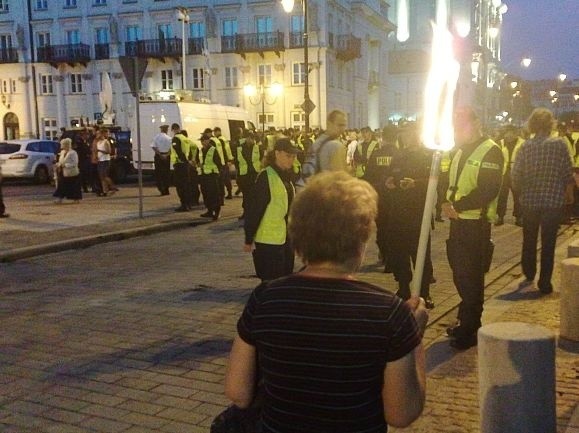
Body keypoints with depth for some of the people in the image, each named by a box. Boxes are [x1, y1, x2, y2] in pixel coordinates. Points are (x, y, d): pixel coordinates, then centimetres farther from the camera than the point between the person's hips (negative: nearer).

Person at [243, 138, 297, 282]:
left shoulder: (286, 175, 11)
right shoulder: (266, 177, -14)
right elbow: (254, 209, -16)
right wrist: (249, 239, -17)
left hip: (285, 238, 8)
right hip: (268, 240, -8)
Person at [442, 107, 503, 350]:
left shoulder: (490, 152, -11)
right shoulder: (460, 152, 16)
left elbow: (489, 190, -21)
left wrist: (456, 206, -21)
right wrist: (447, 204, -1)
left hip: (476, 223, -8)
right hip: (458, 221, 8)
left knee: (470, 278, -2)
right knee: (460, 275, 14)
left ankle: (469, 330, 8)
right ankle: (467, 321, 28)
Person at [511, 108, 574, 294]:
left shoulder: (526, 146, -5)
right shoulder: (559, 144, -9)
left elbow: (516, 174, -7)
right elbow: (568, 174, -8)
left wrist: (520, 191, 11)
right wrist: (561, 187, 13)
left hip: (530, 201, 2)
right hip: (553, 201, -2)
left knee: (529, 241, 19)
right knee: (548, 244, 6)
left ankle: (529, 276, 32)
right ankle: (544, 283, 9)